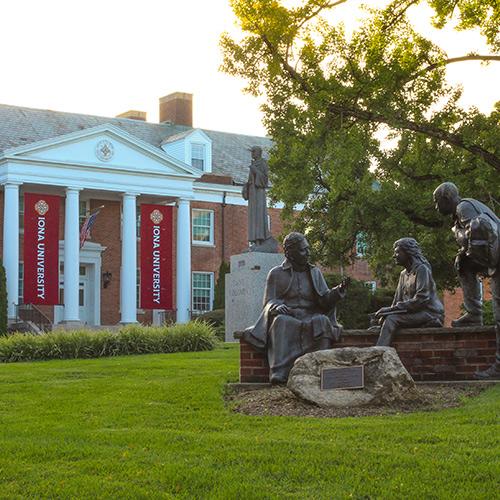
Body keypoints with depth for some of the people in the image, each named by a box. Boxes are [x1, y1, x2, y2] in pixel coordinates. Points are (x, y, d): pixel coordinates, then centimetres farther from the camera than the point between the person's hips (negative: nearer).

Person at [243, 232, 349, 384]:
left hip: (310, 318, 2)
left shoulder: (314, 273, 16)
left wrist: (339, 290, -12)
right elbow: (269, 302, 3)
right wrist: (277, 307, -21)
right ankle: (279, 373, -48)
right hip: (286, 316, -2)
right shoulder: (276, 274, 9)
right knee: (282, 322, -37)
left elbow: (325, 300, 7)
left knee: (321, 321, -33)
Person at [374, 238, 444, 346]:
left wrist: (392, 309, -21)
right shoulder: (403, 274, 19)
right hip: (416, 313, 9)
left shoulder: (421, 269, -9)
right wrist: (388, 311, -6)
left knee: (391, 320, -26)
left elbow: (421, 299, -19)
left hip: (430, 313, -9)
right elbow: (398, 300, 15)